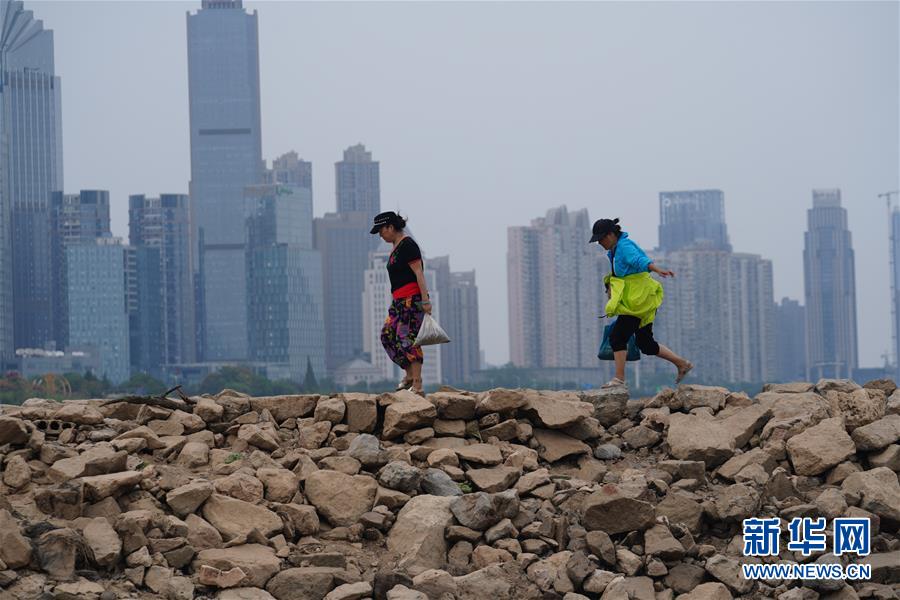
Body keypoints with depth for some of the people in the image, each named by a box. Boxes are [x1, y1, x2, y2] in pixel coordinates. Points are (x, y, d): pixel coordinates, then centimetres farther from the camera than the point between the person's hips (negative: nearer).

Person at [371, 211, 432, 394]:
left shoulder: (407, 245, -11)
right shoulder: (396, 247, 18)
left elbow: (419, 273, -17)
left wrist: (425, 300, -22)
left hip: (412, 298, -10)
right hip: (400, 300, 10)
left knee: (407, 337, -13)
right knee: (388, 334, 5)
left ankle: (417, 384, -14)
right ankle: (410, 374, 10)